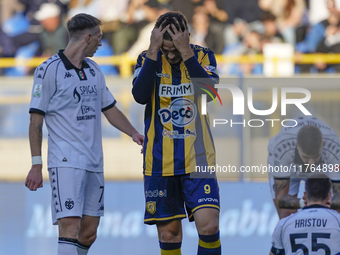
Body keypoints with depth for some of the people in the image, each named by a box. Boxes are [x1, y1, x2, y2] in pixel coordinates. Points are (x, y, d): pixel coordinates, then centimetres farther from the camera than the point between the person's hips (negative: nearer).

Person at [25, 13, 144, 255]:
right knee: (70, 228, -18)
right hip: (65, 161, -7)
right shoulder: (49, 70, -7)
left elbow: (110, 109, 23)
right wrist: (36, 164, -10)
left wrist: (134, 133, 7)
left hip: (94, 163, 7)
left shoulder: (94, 70, 14)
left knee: (88, 233, 7)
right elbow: (36, 120, -6)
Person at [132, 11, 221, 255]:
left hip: (197, 158, -1)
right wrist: (154, 51, -20)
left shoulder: (203, 56, 1)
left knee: (209, 226, -14)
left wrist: (186, 52, -22)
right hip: (159, 161, 1)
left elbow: (210, 90, -18)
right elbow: (140, 95, -17)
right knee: (168, 233, 4)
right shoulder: (148, 59, 1)